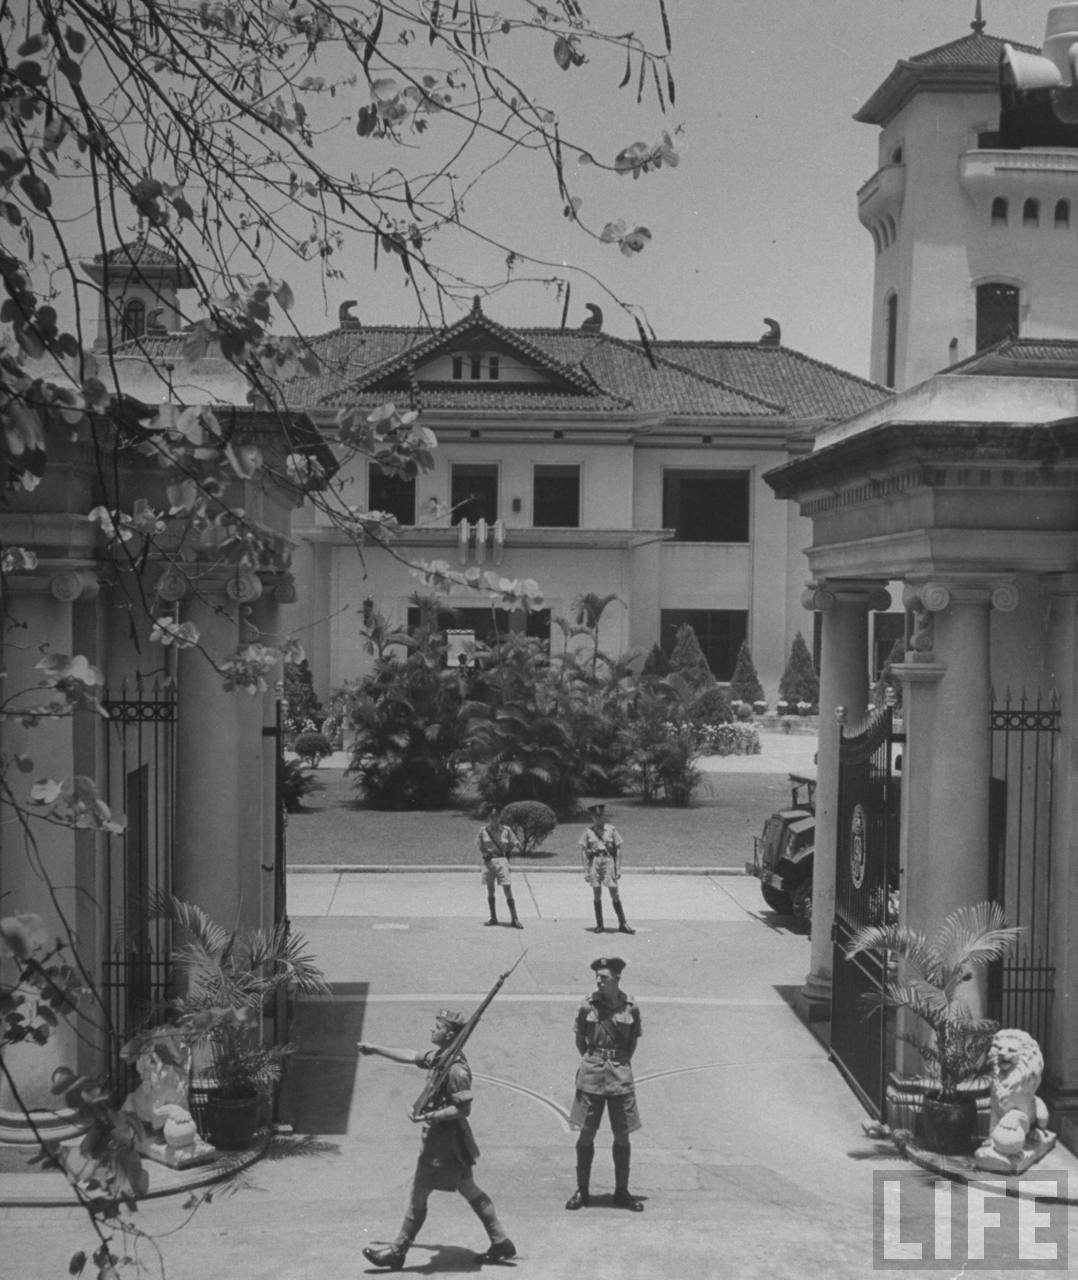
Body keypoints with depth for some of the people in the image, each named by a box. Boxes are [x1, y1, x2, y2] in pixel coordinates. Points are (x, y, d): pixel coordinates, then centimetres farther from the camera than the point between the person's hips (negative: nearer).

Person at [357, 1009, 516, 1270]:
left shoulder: (456, 1070, -24)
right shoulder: (438, 1056, 4)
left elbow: (464, 1109, -24)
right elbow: (409, 1056, 17)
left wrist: (430, 1116, -26)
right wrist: (375, 1049, 21)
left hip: (445, 1139, -9)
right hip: (446, 1137, 9)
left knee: (419, 1194, 3)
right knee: (469, 1190, 16)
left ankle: (397, 1252, 15)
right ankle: (501, 1242, 21)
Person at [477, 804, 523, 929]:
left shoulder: (506, 830, 0)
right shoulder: (483, 830, 3)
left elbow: (516, 846, 9)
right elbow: (478, 845, 13)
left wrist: (508, 853, -3)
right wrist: (484, 854, 0)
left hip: (501, 861, -2)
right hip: (488, 861, 2)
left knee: (508, 890, -8)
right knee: (490, 890, 8)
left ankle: (514, 919, -5)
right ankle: (493, 918, 20)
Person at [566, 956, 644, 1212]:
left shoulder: (630, 1009, -2)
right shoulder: (588, 1006, -2)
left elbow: (633, 1042, 11)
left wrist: (621, 1062, 4)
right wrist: (592, 1061, 6)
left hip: (621, 1074, 0)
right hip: (591, 1074, 0)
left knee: (622, 1136, 5)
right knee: (586, 1134, 2)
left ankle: (622, 1191, 17)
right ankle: (582, 1190, 14)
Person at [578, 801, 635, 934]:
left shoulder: (611, 829, 1)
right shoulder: (588, 832, 3)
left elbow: (618, 850, 3)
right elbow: (583, 851, 5)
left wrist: (618, 868, -2)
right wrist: (586, 870, 0)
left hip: (608, 861, -1)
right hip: (594, 862, 1)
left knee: (615, 894, -3)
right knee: (597, 895, 5)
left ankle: (623, 924, 5)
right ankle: (599, 924, 14)